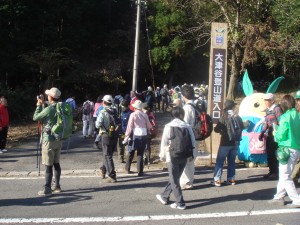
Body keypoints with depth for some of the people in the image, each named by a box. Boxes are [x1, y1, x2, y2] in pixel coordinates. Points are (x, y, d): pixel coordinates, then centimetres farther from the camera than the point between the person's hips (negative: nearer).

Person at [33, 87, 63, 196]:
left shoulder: (49, 109, -19)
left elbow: (35, 118, -7)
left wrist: (39, 106, 5)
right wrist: (42, 105, 21)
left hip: (49, 139, -8)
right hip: (58, 139, 8)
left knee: (48, 165, -2)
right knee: (56, 163, 16)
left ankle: (47, 189, 2)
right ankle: (57, 186, 25)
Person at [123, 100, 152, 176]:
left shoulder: (133, 115, -8)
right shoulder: (144, 115, 1)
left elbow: (129, 127, -9)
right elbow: (149, 126, 4)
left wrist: (126, 137, -4)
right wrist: (147, 132, 21)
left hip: (135, 135, -2)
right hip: (143, 135, 2)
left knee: (131, 153, 15)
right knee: (140, 154, 8)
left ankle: (127, 168, 28)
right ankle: (140, 172, 6)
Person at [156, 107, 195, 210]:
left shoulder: (168, 126, -6)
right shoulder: (187, 126, 0)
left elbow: (164, 142, -4)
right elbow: (193, 141, 1)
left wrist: (162, 155, 8)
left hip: (173, 156, -4)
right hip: (184, 156, 4)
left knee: (174, 180, 4)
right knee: (174, 178, 18)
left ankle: (180, 203, 2)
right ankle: (164, 196, 31)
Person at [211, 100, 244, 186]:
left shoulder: (224, 117, -10)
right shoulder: (238, 117, 2)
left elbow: (216, 129, -11)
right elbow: (242, 127, 16)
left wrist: (221, 131, 9)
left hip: (225, 143, -4)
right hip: (235, 142, 4)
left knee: (220, 161, 1)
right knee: (231, 161, 13)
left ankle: (217, 180, -3)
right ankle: (231, 179, 14)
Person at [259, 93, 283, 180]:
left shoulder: (276, 108, -10)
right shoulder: (268, 110, 14)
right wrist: (262, 133, 9)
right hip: (269, 136, 8)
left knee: (274, 155, -3)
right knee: (269, 154, 12)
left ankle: (275, 173, 5)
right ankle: (272, 172, 23)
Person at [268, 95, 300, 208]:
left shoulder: (285, 117, -14)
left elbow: (280, 136, -13)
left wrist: (275, 134, 7)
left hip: (288, 149, -8)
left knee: (285, 177, 1)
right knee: (284, 174, 17)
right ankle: (279, 197, 24)